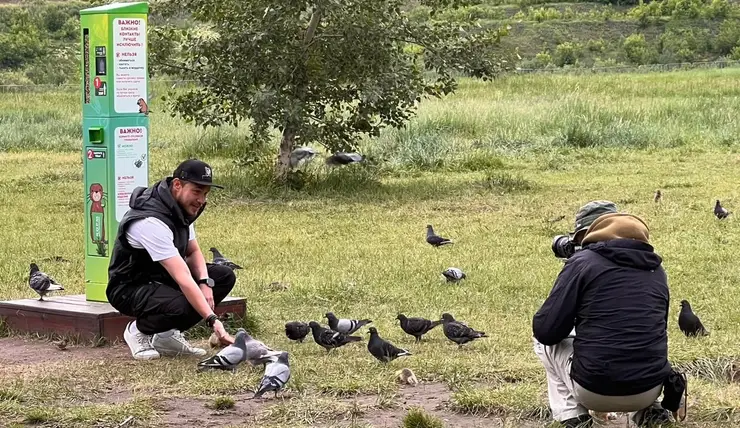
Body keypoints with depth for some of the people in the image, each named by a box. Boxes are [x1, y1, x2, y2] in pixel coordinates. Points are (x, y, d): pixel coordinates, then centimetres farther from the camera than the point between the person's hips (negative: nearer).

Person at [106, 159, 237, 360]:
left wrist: (205, 283, -12)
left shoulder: (179, 208, -2)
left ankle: (166, 335, 1)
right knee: (182, 306, -37)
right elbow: (183, 279, -37)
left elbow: (193, 252, 10)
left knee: (224, 277, -6)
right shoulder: (152, 221, -31)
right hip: (130, 288, -9)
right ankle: (139, 330, -4)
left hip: (161, 278, 9)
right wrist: (213, 321, -40)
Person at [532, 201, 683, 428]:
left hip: (595, 391, -5)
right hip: (650, 390, 5)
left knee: (545, 342, 22)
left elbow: (545, 330, -6)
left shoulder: (582, 261, -6)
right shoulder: (655, 268, 10)